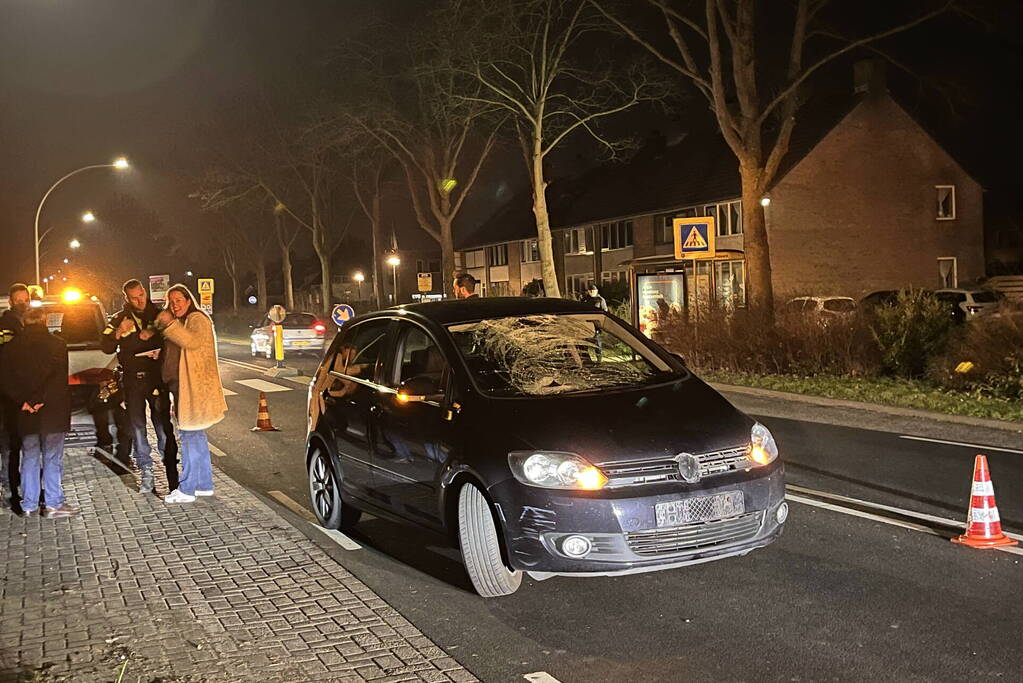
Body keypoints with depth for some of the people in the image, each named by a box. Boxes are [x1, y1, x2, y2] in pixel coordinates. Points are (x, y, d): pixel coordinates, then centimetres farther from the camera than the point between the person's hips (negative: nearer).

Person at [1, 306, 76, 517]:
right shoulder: (56, 344, -6)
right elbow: (59, 379, -14)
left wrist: (24, 402, -4)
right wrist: (40, 400, -9)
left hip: (26, 413, 4)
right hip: (52, 412, -4)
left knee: (29, 458, 11)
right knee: (52, 459, 1)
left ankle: (28, 505, 15)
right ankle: (54, 504, 1)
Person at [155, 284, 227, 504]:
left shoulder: (197, 319, -8)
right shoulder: (181, 322, 22)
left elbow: (193, 341, -27)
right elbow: (174, 351, 29)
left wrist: (170, 324, -27)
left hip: (195, 386, -10)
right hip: (183, 386, 10)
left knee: (190, 436, -8)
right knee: (197, 437, 13)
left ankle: (187, 489, -5)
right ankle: (204, 484, 20)